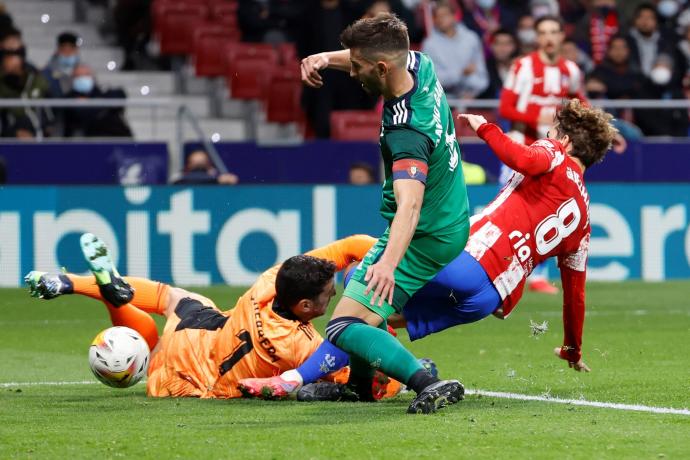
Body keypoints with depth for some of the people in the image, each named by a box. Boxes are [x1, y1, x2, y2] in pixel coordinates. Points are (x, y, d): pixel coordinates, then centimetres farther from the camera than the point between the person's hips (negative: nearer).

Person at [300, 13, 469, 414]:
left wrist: (389, 263, -61)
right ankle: (361, 382, 36)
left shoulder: (406, 132, -34)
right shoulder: (421, 65, -7)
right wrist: (328, 58, 1)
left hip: (421, 242, -10)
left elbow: (410, 204, -48)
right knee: (358, 278, 35)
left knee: (344, 329, -17)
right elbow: (376, 58, 17)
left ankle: (426, 383, -35)